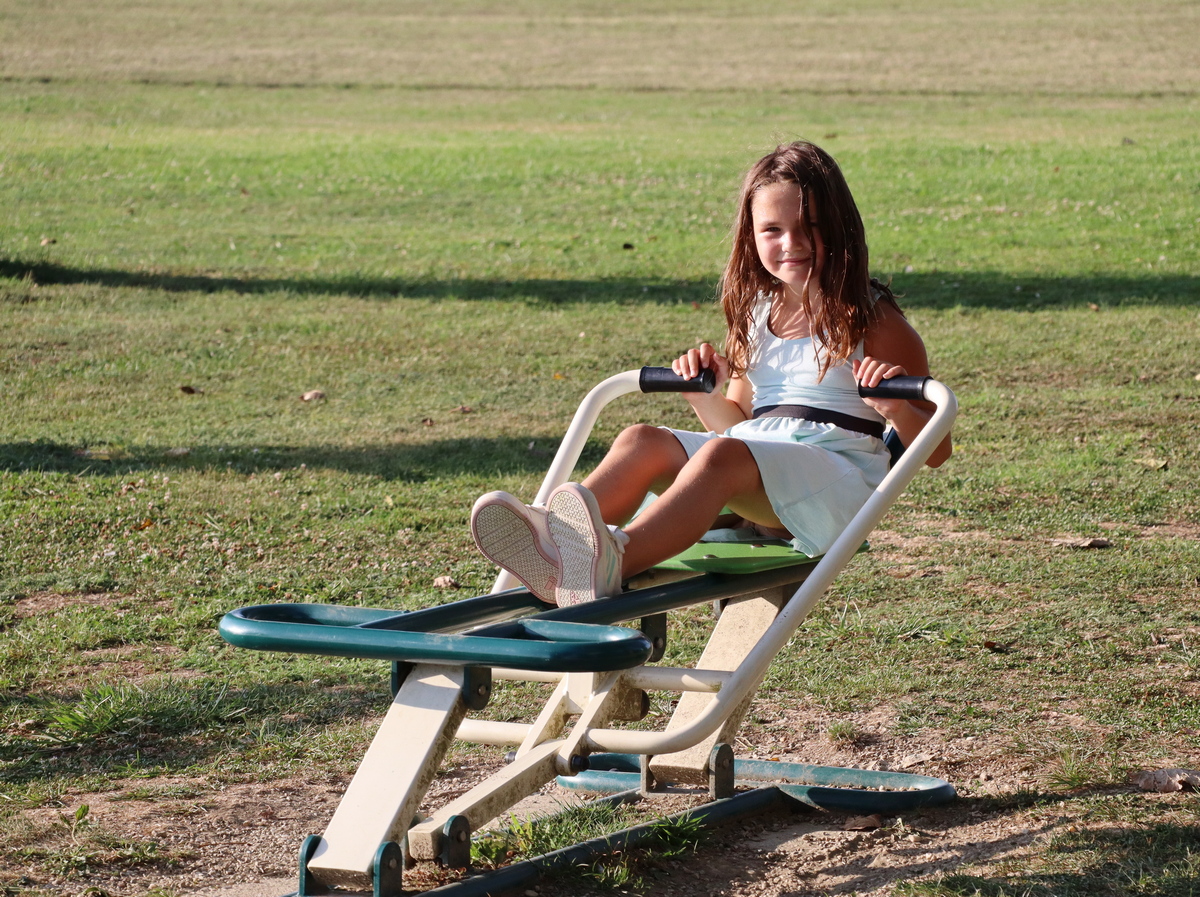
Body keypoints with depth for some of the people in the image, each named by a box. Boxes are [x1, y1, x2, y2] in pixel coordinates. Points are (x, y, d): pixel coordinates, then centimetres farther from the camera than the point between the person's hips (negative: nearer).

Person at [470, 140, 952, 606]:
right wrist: (706, 397, 6)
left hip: (837, 480, -6)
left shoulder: (871, 319, 4)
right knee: (643, 440, -20)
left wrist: (897, 407, -19)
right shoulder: (757, 313, 20)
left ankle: (614, 563, -65)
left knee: (721, 454, -36)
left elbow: (936, 450, 3)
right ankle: (551, 539, -51)